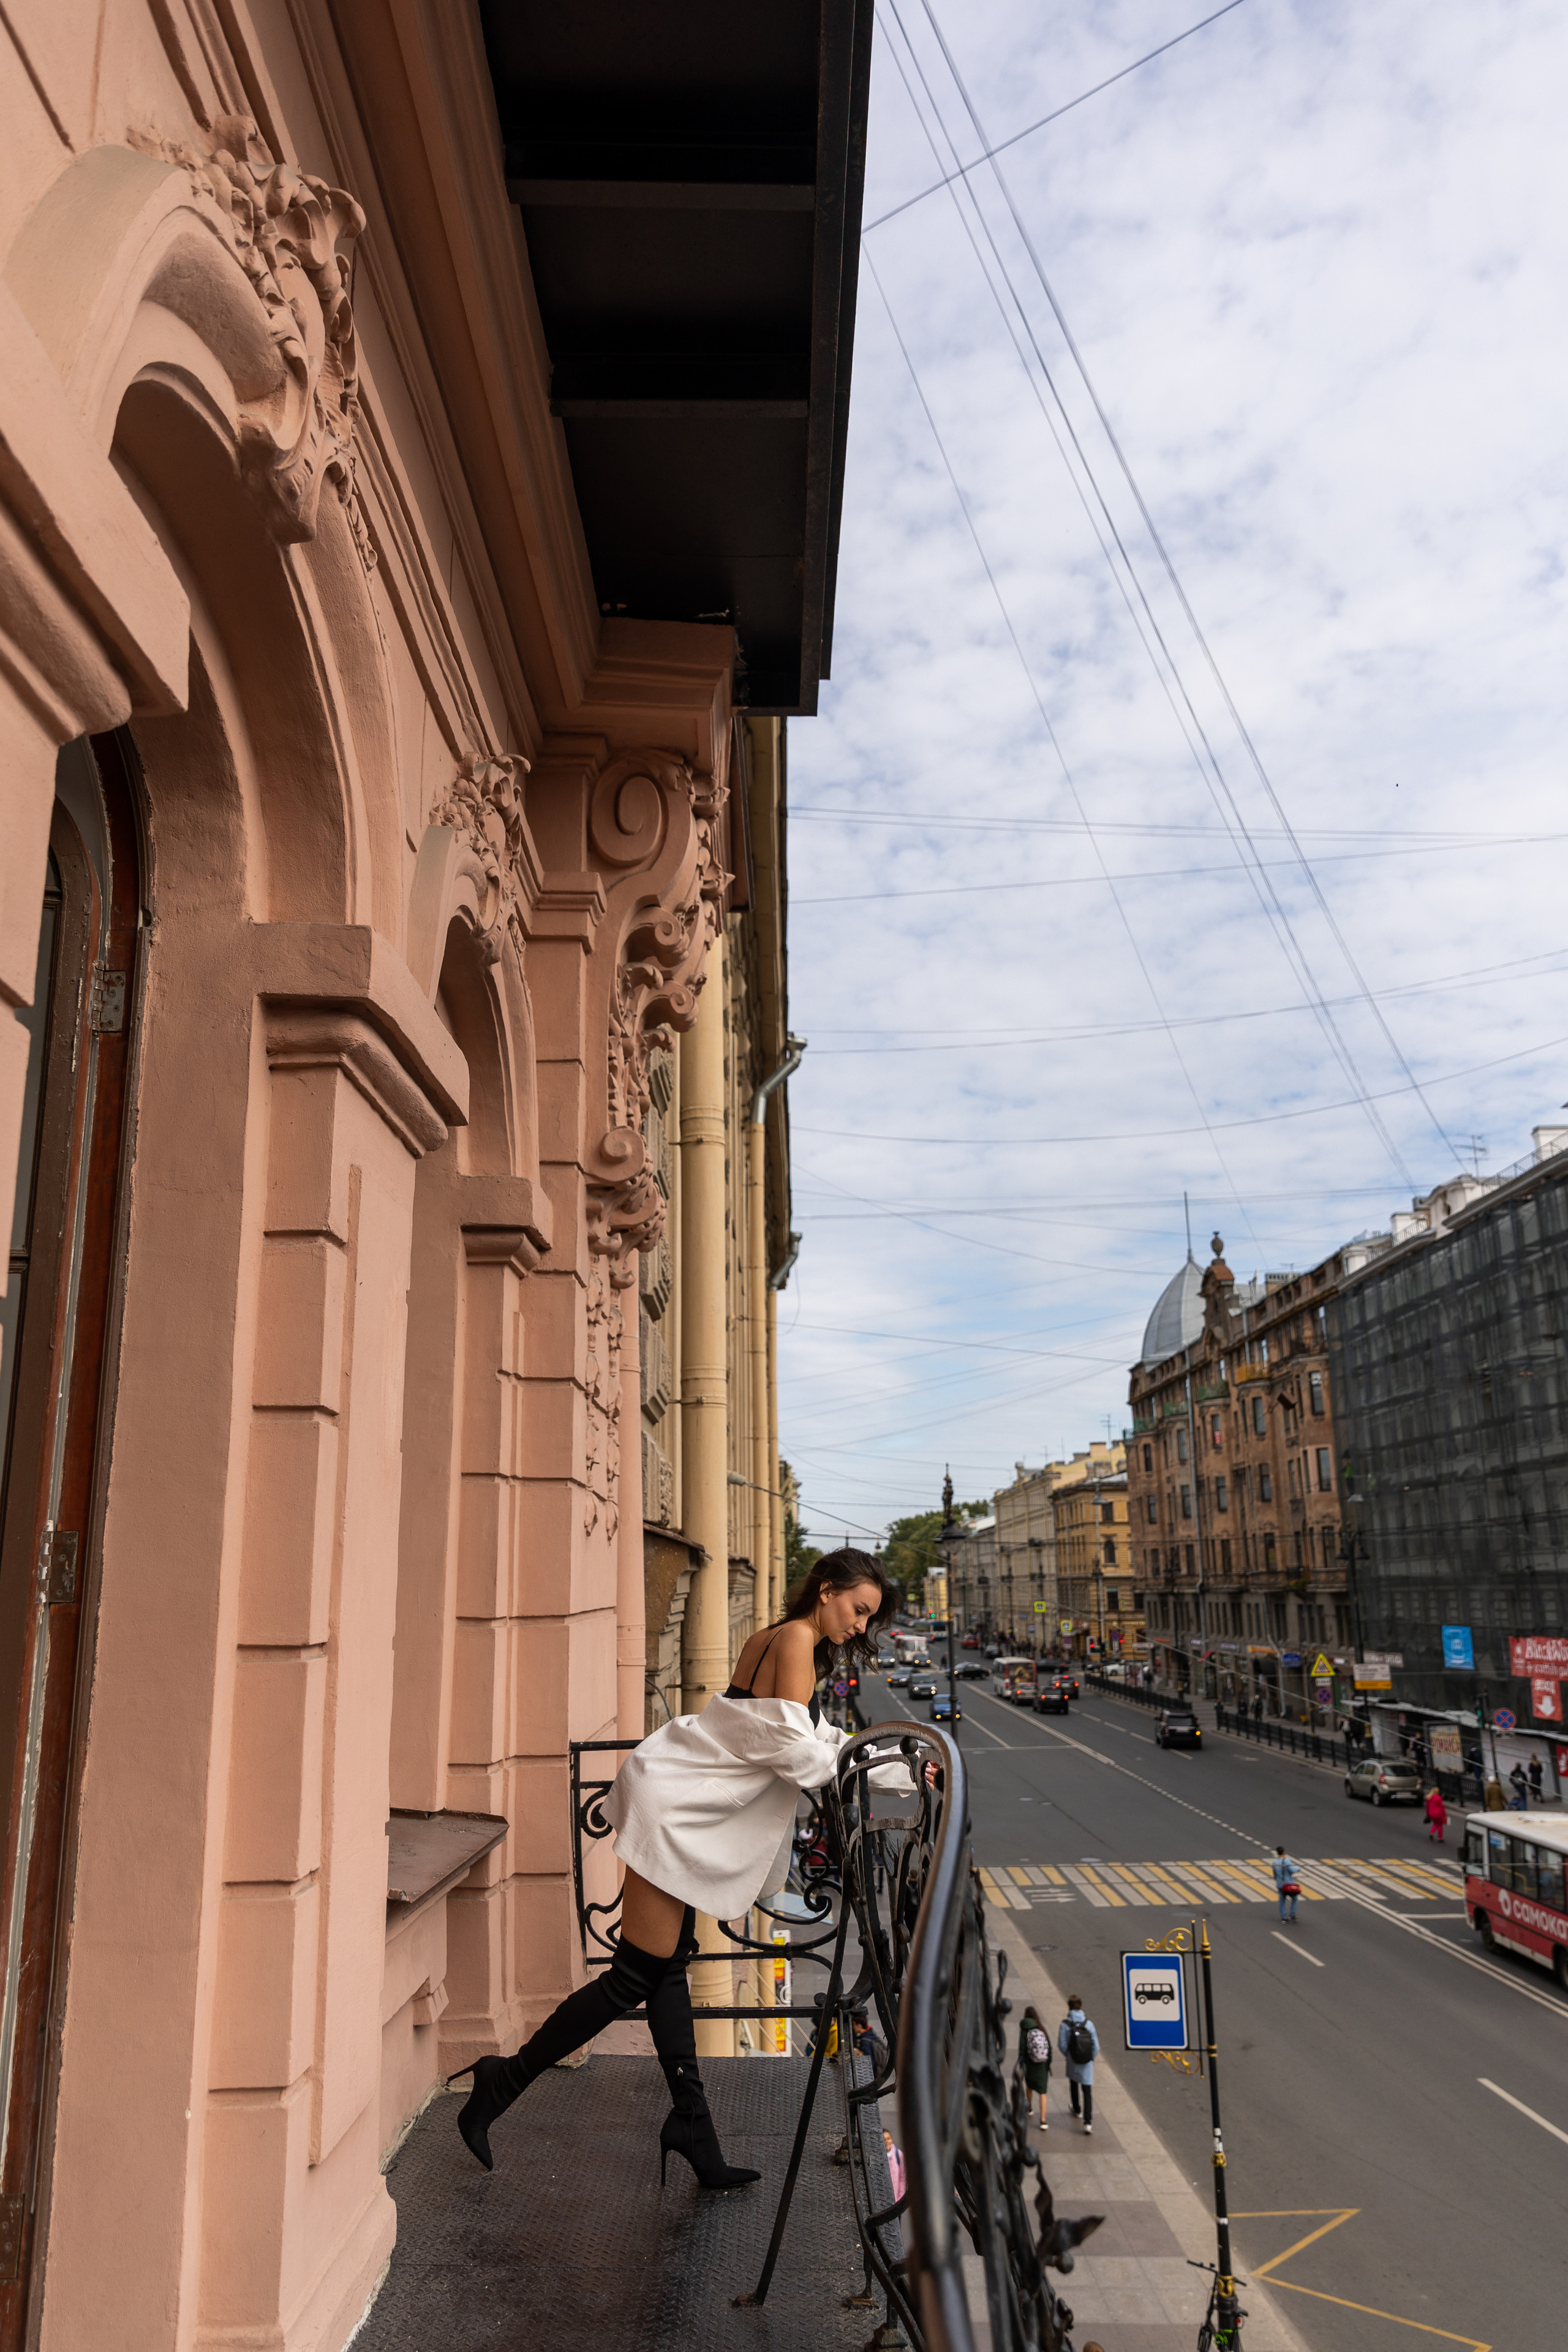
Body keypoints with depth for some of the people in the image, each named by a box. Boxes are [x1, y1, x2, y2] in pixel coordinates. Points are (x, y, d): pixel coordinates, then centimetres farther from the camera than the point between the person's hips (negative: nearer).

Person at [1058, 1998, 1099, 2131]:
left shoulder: (1066, 2024, -17)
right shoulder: (1089, 2024, -12)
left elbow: (1062, 2045, -12)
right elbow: (1096, 2045, -8)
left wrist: (1067, 2055, 7)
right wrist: (1091, 2058, 9)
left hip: (1073, 2063, 0)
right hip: (1087, 2065, 0)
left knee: (1073, 2085, 27)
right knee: (1087, 2092, 5)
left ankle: (1076, 2110, 46)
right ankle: (1088, 2122, -6)